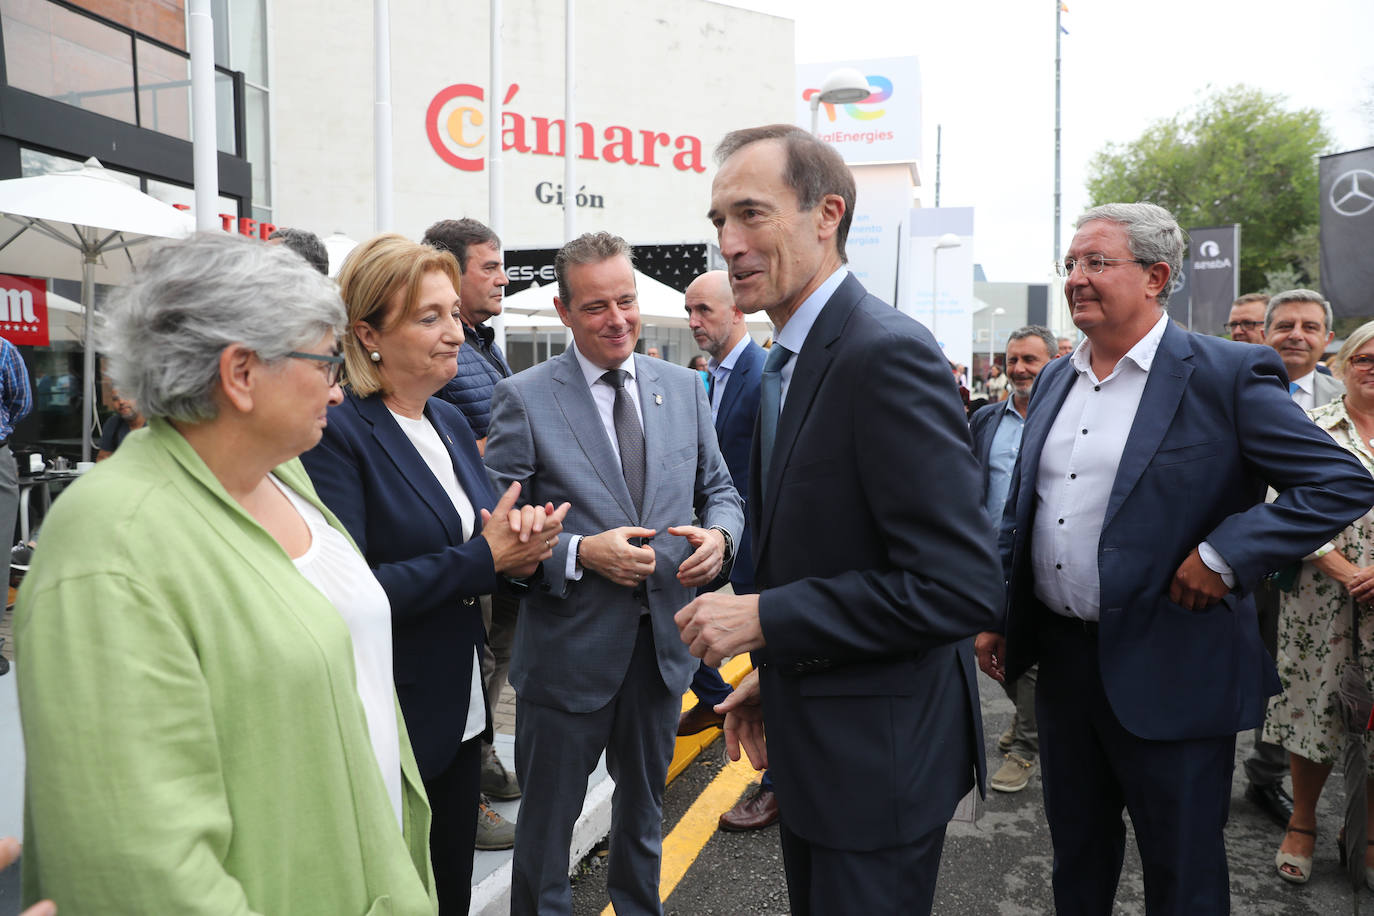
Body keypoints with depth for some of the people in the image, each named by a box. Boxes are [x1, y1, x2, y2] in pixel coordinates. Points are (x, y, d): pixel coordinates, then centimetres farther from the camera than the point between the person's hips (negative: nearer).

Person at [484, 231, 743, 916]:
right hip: (569, 649, -4)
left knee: (644, 804, 26)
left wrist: (719, 534, -12)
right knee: (546, 819, 15)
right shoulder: (524, 397, -10)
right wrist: (582, 552, -24)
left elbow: (719, 490, 9)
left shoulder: (683, 386, 3)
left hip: (664, 642, 5)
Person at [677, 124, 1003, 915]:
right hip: (814, 745, 9)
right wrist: (777, 671, 11)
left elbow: (962, 585, -27)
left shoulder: (889, 353, -23)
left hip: (878, 757, -9)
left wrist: (764, 618, -23)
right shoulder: (790, 361, 8)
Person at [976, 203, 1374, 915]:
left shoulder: (1227, 374, -10)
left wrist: (1224, 555, -20)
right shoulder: (1055, 381, 9)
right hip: (1059, 655, 6)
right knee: (1075, 854, 22)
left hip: (1168, 671, -5)